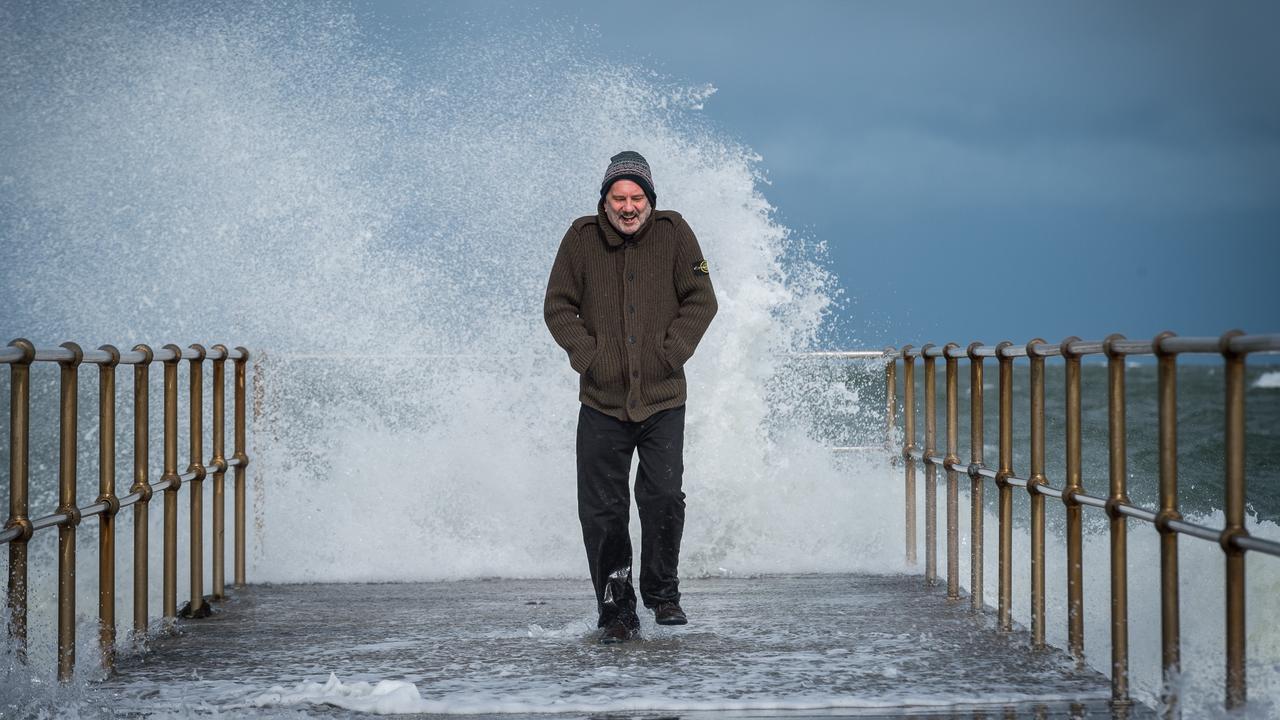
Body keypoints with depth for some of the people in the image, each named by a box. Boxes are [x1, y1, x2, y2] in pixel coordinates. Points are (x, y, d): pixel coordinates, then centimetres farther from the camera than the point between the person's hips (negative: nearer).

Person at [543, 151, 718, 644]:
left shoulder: (673, 233, 1)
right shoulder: (582, 239, 1)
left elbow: (701, 300, 3)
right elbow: (558, 306, 7)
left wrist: (671, 352, -8)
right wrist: (587, 355, -6)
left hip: (663, 399, -1)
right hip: (602, 401, 1)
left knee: (664, 498, -12)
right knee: (602, 511, -1)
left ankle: (663, 593, 9)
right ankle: (616, 609, 12)